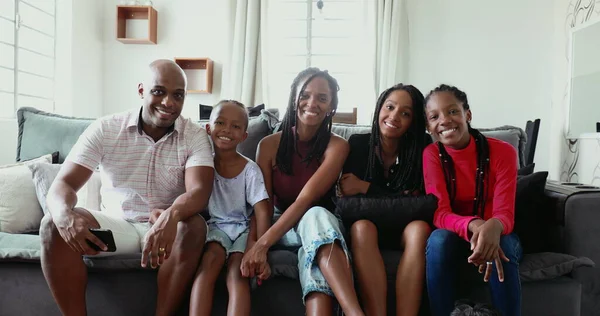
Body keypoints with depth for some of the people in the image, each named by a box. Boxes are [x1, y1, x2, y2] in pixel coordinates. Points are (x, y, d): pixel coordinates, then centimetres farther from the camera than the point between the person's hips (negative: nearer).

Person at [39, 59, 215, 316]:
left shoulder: (195, 136, -9)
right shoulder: (105, 129, -6)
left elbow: (199, 191, -24)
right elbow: (63, 183, -12)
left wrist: (172, 215, -48)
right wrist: (65, 215, -37)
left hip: (167, 226, -1)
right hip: (114, 223, 2)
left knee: (194, 226, -33)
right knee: (53, 224, -23)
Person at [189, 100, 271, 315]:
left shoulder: (250, 169, -6)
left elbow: (262, 212, -12)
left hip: (243, 227, -1)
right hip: (215, 225, 2)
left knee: (238, 273, -27)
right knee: (211, 259, -30)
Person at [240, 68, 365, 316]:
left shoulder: (337, 146, -9)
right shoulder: (269, 144, -4)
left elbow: (307, 199, -22)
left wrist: (264, 243, -32)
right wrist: (255, 248, -25)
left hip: (320, 223, 0)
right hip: (280, 225, 1)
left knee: (316, 216, -38)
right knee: (315, 218, -36)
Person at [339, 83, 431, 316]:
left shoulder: (421, 149, -9)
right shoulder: (358, 143, -7)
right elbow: (347, 194, -8)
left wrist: (366, 188, -18)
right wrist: (401, 199, -20)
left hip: (404, 229, 0)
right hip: (366, 230, 0)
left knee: (420, 228, -33)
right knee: (362, 226, -34)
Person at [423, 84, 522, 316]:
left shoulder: (502, 152, -15)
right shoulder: (431, 155, -12)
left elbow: (505, 213, -21)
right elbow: (440, 213, -20)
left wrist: (493, 227, -47)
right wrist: (474, 226, -43)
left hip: (493, 234, 0)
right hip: (456, 235, 0)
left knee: (504, 246, -34)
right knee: (439, 240, -33)